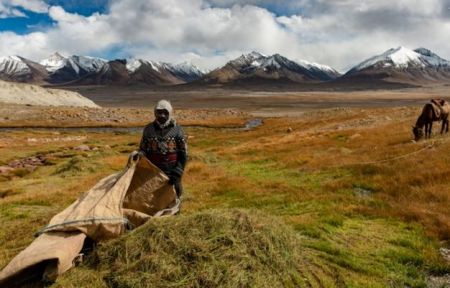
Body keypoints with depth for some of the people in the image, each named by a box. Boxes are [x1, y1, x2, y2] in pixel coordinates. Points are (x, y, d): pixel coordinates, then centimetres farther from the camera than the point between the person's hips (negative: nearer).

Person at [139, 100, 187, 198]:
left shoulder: (177, 129, -4)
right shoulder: (149, 129, 2)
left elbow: (183, 153, -4)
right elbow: (143, 150, 10)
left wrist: (177, 173, -13)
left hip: (171, 172, -1)